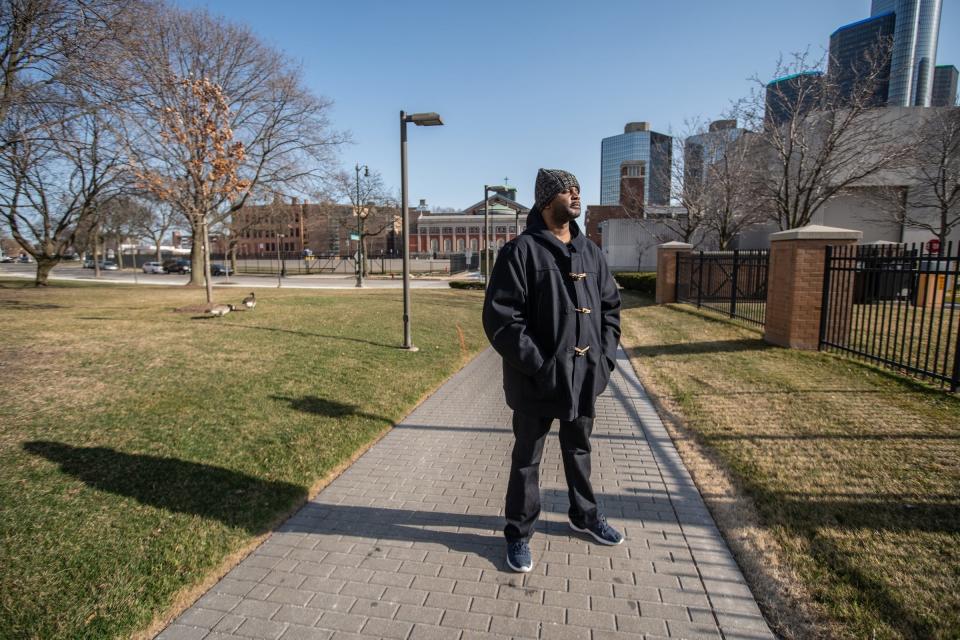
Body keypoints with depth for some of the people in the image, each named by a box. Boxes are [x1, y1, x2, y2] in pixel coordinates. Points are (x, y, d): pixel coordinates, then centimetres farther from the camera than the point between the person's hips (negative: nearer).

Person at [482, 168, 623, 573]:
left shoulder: (590, 251, 8)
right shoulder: (521, 251, -12)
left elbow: (610, 305, 15)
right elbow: (500, 317, -18)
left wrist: (606, 356, 3)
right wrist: (539, 365, -20)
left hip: (585, 375, 6)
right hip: (538, 380, -6)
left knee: (579, 449, 23)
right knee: (527, 458, 10)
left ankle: (583, 515, 45)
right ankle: (518, 533, 28)